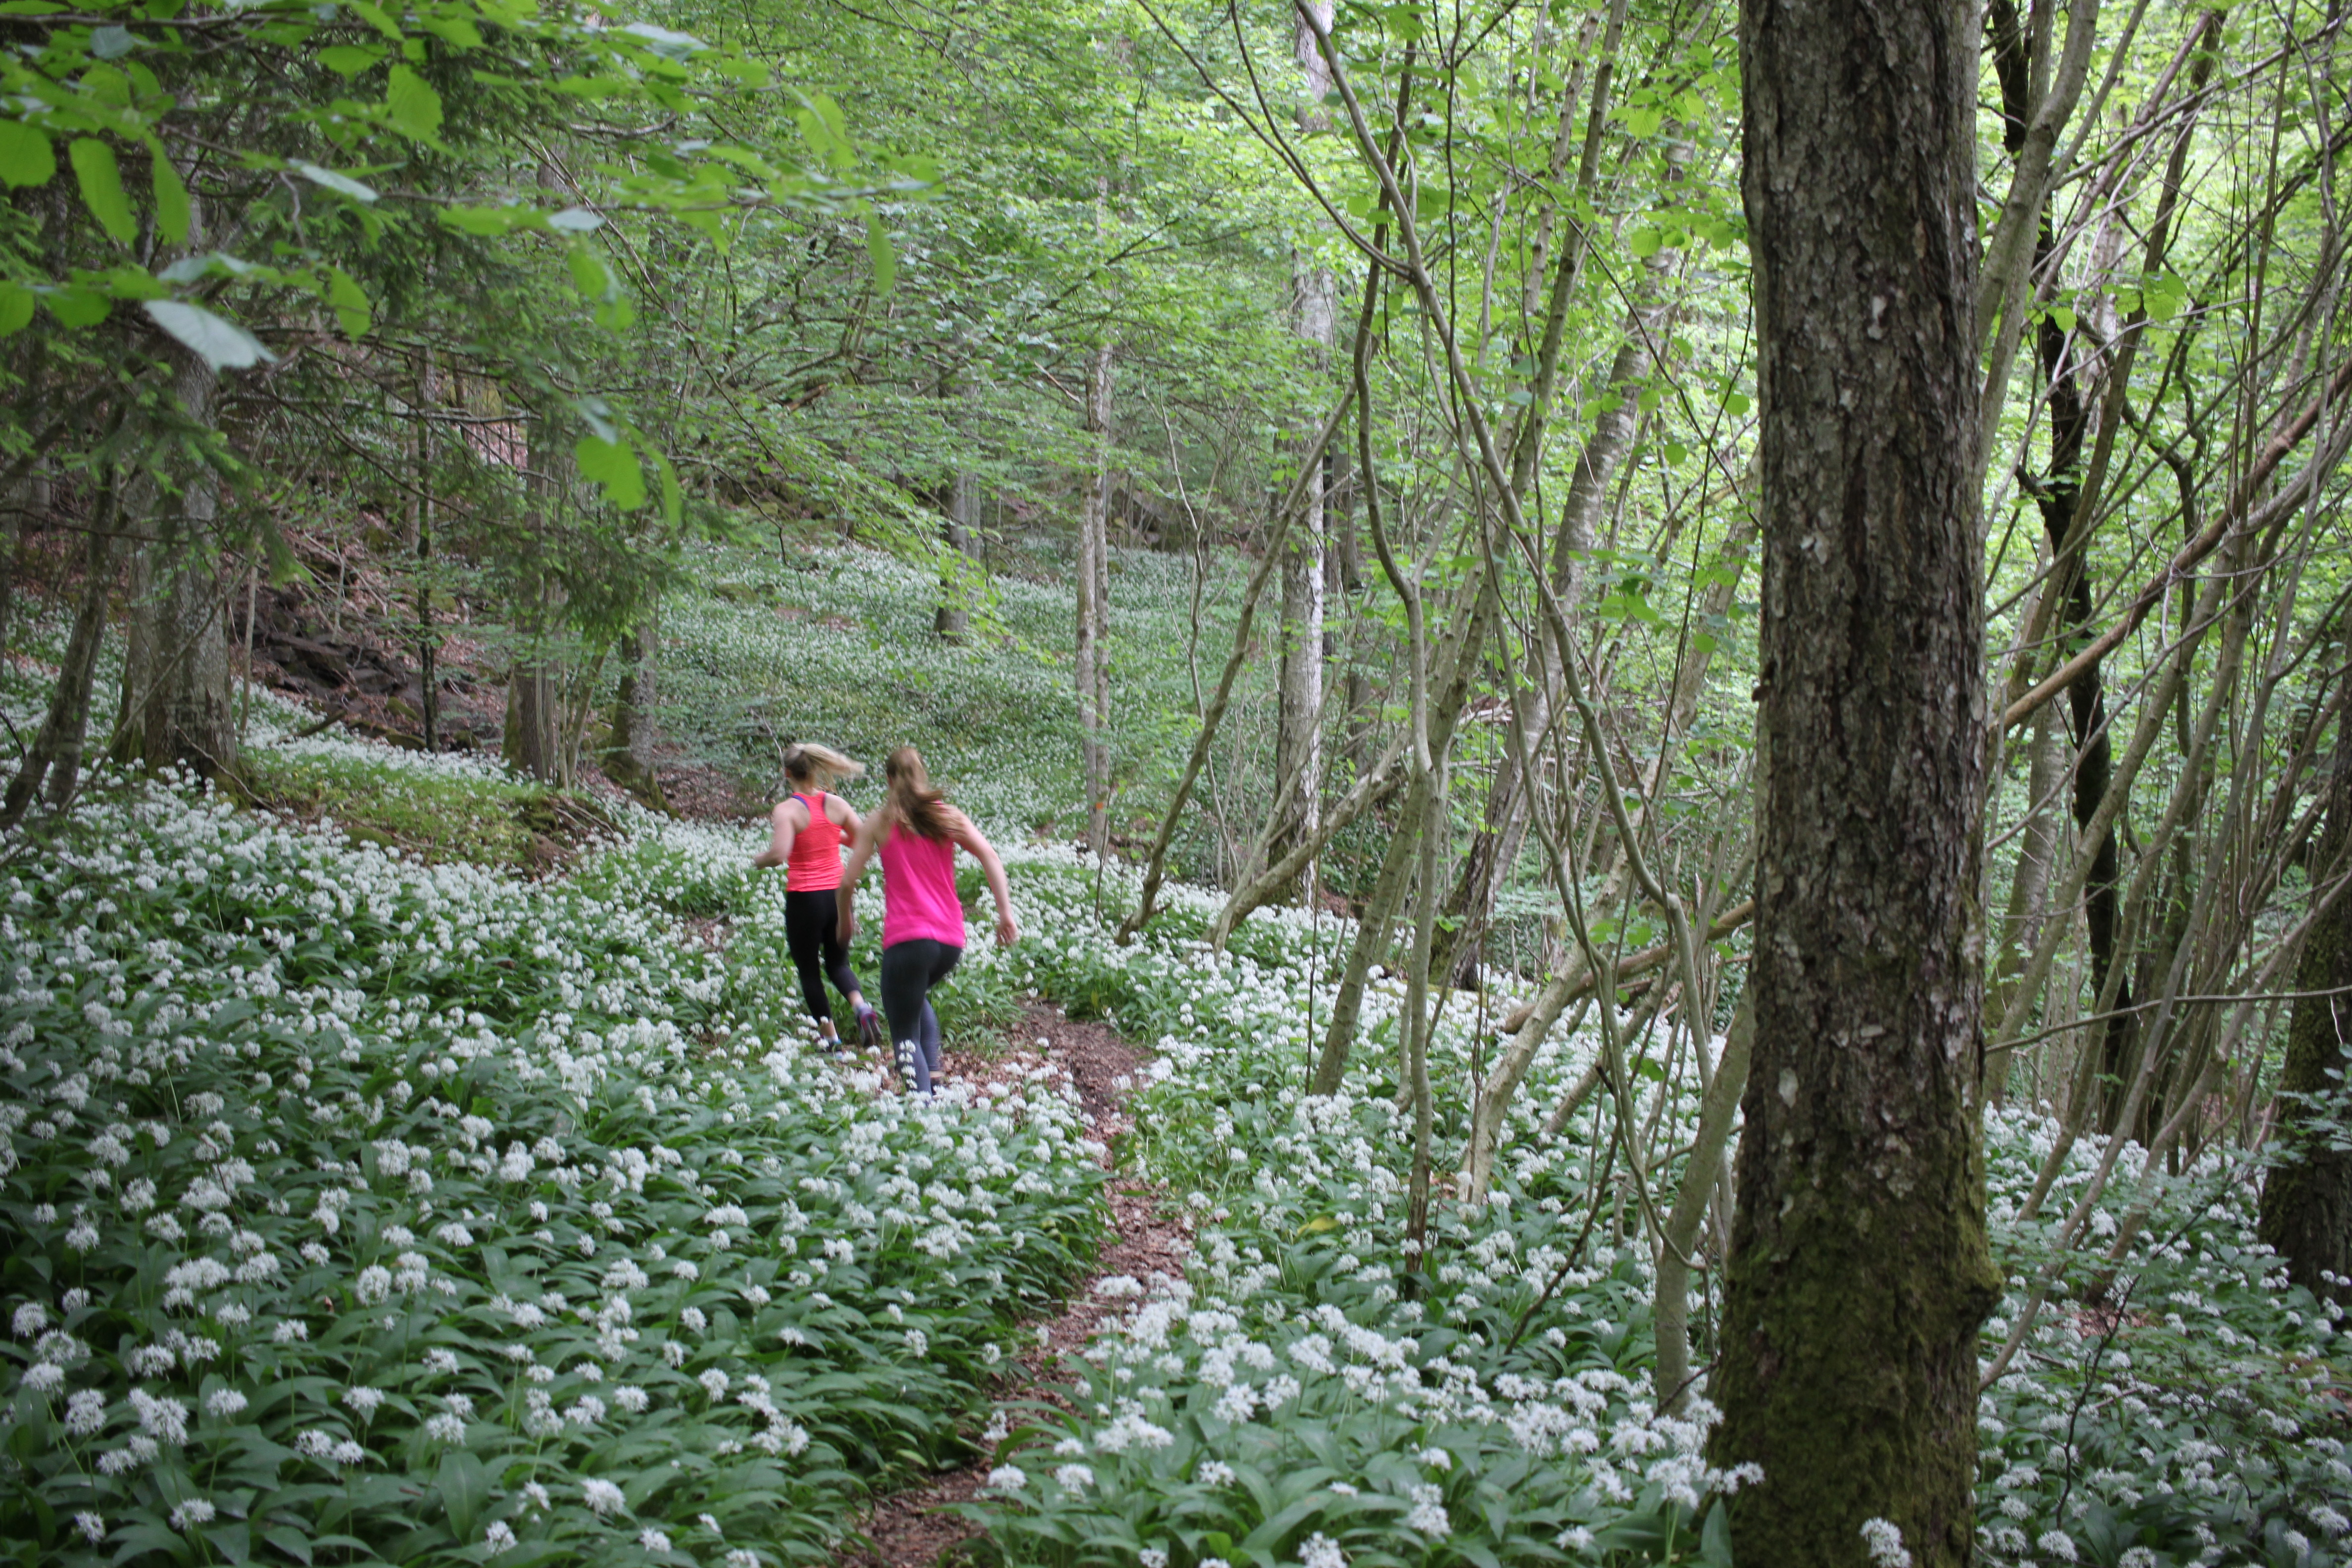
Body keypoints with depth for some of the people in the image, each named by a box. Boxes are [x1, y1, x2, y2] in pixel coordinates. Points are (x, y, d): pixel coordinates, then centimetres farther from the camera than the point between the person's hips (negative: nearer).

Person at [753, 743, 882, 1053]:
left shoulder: (787, 810, -14)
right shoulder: (837, 805, -1)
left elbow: (779, 855, -27)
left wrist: (759, 859, -5)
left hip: (804, 899, -4)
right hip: (838, 894, 4)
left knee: (809, 971, 14)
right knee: (838, 963, 20)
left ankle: (830, 1037, 15)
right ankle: (861, 1006, -8)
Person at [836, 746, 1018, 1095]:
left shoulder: (879, 821, 1)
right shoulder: (948, 815, 8)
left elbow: (848, 882, -1)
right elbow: (990, 858, -4)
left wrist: (846, 920, 16)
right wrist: (1005, 913, -4)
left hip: (906, 938, -5)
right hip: (951, 939, 5)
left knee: (905, 1034, 4)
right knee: (917, 1000, 32)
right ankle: (933, 1076, 17)